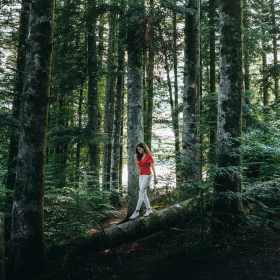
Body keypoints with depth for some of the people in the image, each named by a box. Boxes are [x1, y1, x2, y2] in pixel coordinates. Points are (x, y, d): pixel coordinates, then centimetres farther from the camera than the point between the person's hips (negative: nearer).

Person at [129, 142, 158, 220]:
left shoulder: (149, 156, -7)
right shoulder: (140, 157, 14)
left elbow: (153, 167, -11)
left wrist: (155, 177, -17)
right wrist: (136, 160, 5)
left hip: (147, 175, -8)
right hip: (141, 176, 8)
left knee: (141, 193, -12)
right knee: (144, 194, 7)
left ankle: (137, 211, -15)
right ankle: (149, 209, 14)